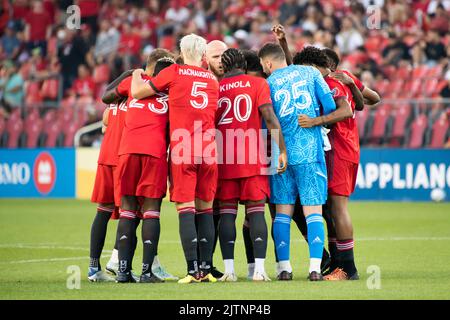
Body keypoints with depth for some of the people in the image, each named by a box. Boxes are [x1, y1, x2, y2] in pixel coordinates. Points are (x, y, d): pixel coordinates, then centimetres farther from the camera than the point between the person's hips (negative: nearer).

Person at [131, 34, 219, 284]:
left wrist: (137, 74, 24)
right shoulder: (213, 80, 14)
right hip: (208, 150, 3)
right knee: (205, 208, 9)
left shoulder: (174, 73, 3)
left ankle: (193, 269, -13)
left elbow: (137, 93, 5)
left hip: (182, 150, -3)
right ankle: (206, 268, 5)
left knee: (186, 208, -5)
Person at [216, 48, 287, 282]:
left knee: (227, 212, 4)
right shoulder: (258, 84, 4)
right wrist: (281, 151, -4)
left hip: (224, 159, 1)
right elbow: (269, 117, -5)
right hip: (253, 158, -1)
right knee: (256, 211, 0)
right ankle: (259, 269, -9)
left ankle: (229, 270, -3)